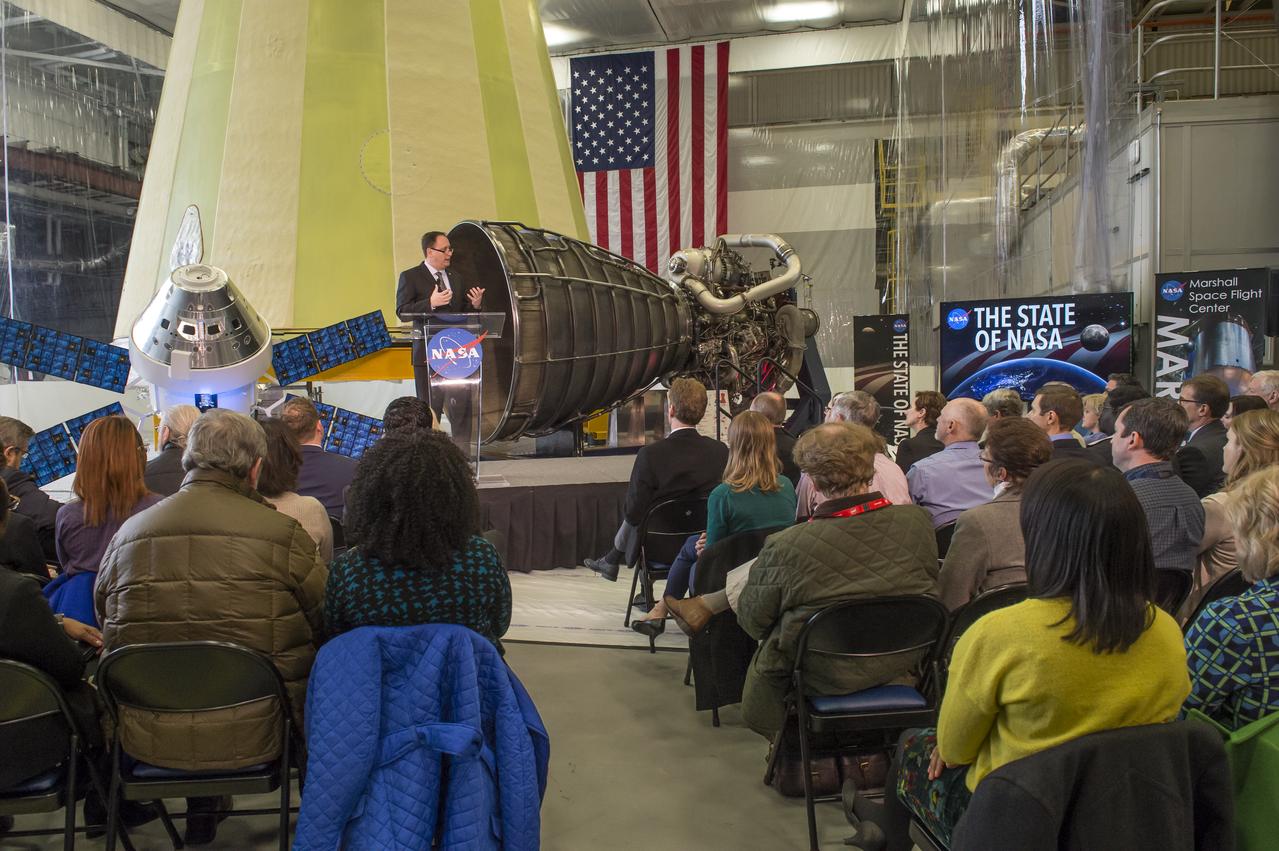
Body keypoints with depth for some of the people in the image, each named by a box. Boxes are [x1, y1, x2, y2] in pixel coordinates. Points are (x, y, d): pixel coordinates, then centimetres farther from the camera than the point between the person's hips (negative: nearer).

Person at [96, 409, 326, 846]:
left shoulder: (130, 533, 0)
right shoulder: (283, 533, -12)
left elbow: (107, 627, 12)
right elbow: (329, 624, -5)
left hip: (149, 739, 4)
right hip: (253, 737, -4)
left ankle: (201, 810, 41)